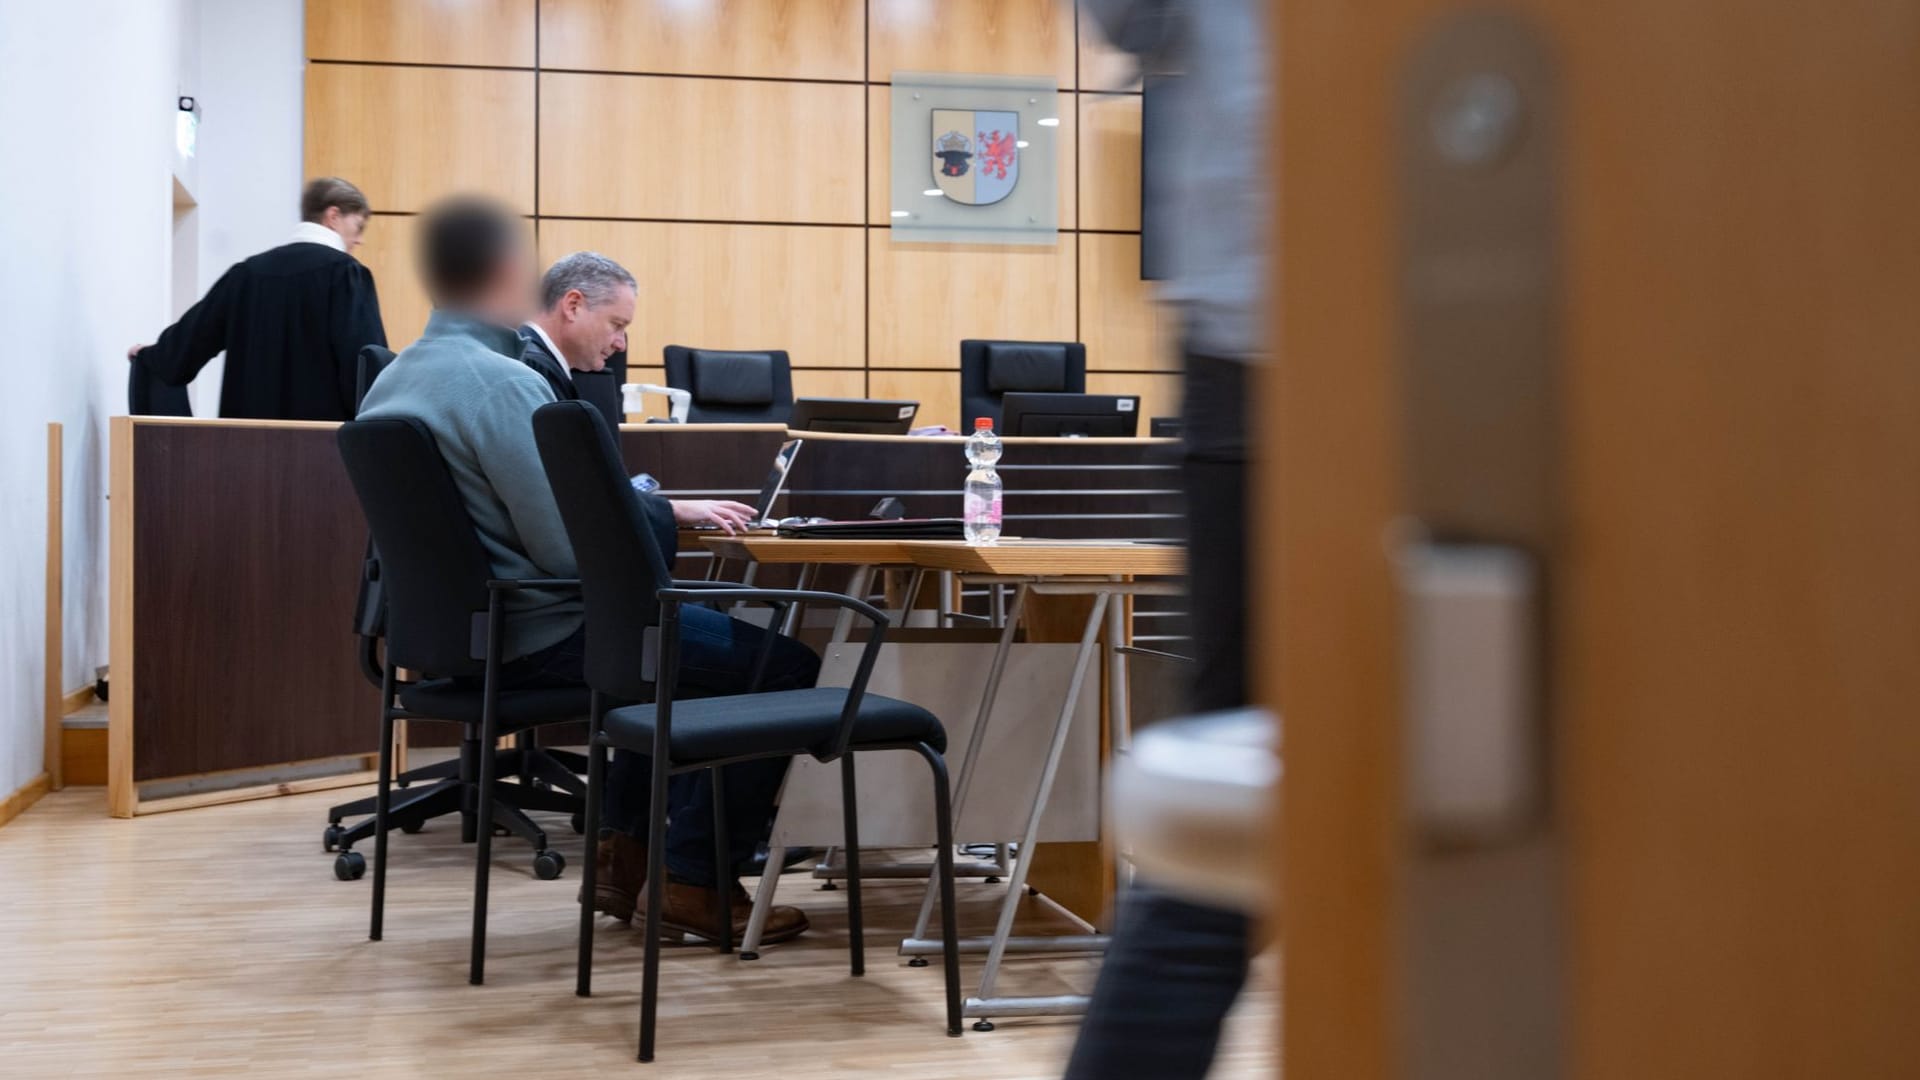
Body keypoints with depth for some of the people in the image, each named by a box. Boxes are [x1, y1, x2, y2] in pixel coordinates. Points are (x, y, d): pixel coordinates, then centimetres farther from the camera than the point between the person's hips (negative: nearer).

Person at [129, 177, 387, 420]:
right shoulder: (345, 271, -7)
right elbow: (365, 359, -15)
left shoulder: (249, 272, 10)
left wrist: (153, 355, 35)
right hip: (325, 425, -6)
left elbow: (197, 331, 18)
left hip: (253, 421, 6)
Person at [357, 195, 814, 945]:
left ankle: (627, 847, 29)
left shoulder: (391, 381, 8)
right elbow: (568, 550, -25)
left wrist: (644, 505, 12)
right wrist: (663, 509, -7)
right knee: (784, 663, -4)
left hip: (457, 630, 10)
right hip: (539, 639, -10)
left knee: (680, 630, 32)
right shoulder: (501, 383, -22)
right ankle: (696, 881, 3)